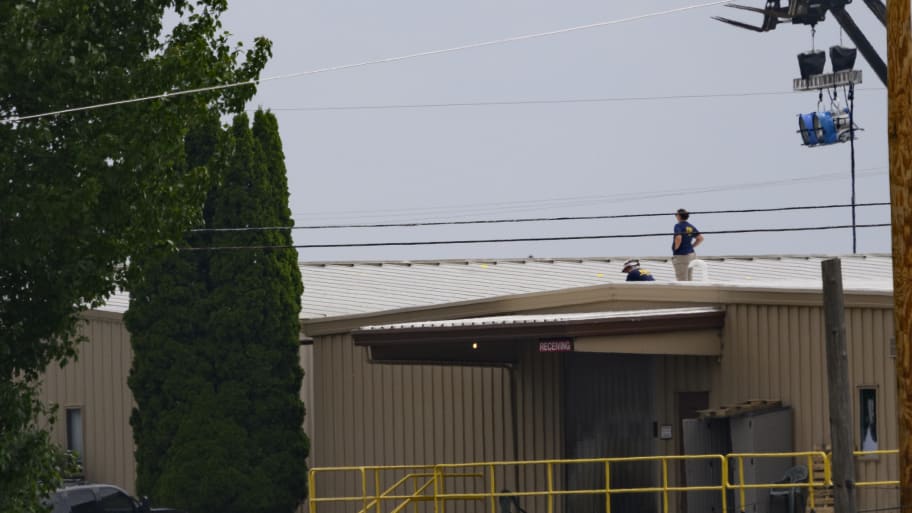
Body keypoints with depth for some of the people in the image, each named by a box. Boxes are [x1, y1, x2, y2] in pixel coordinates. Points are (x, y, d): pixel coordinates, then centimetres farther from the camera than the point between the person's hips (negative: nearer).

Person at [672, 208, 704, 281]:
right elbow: (700, 238, 9)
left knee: (682, 280, -7)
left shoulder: (678, 226, -11)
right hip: (691, 254, 8)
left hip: (681, 256, -8)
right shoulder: (691, 227, 11)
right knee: (688, 280, 14)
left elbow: (678, 238, -27)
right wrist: (691, 246, 12)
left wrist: (676, 248, -11)